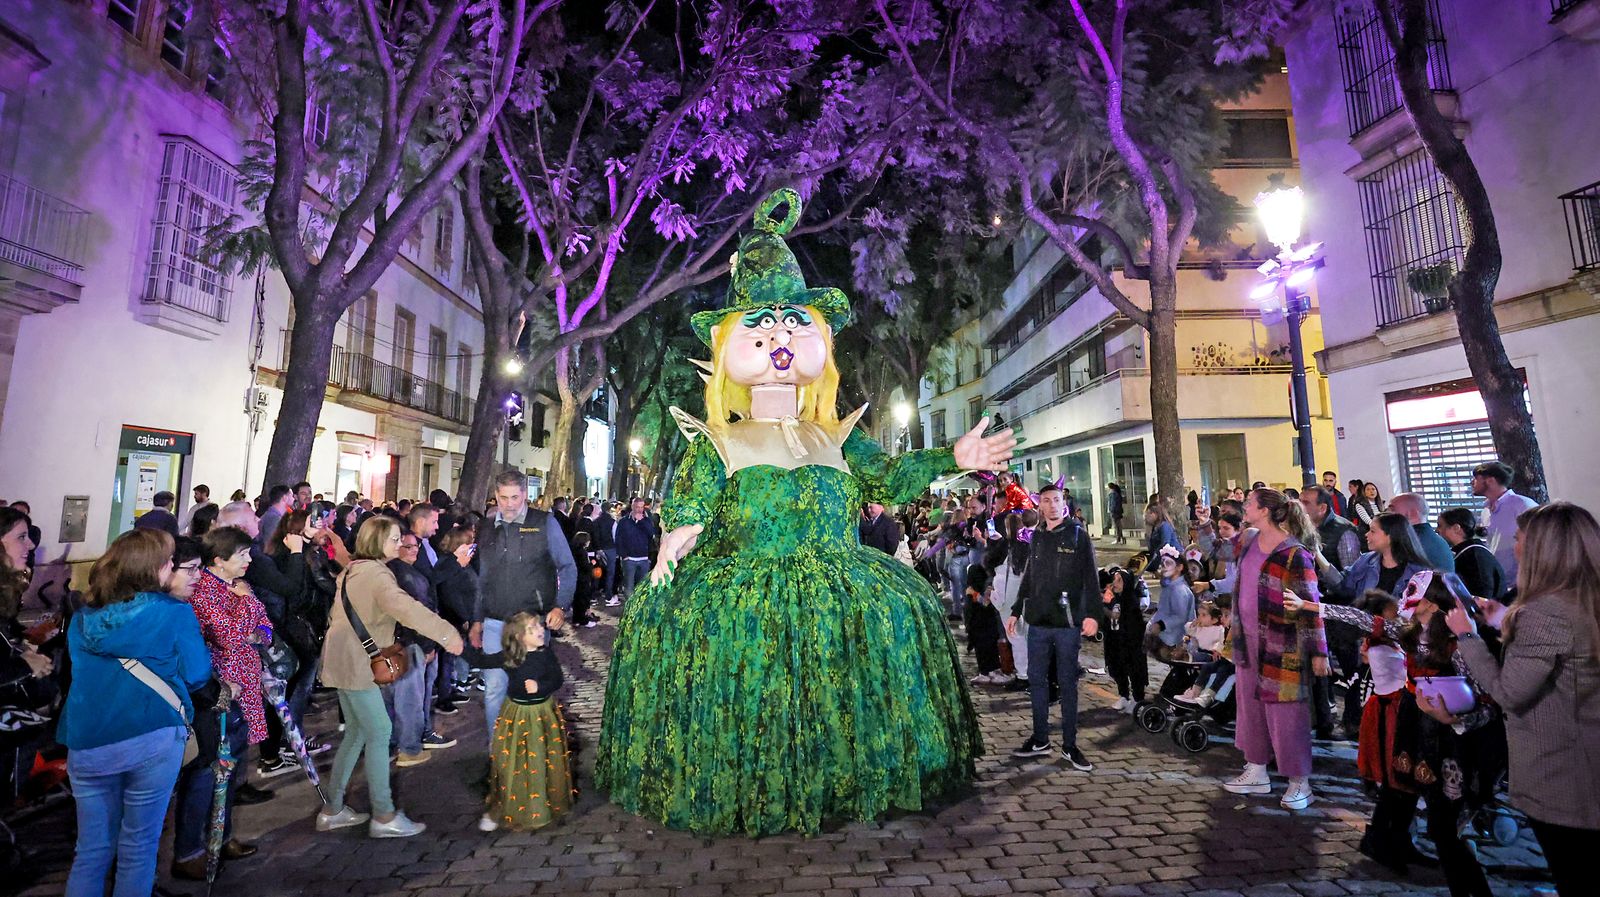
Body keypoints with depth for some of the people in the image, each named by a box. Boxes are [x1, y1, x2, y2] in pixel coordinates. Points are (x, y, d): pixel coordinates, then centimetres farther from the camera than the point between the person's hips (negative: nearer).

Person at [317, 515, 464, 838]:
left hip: (345, 660, 10)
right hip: (356, 664, -10)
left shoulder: (353, 570, 13)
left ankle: (332, 810, 23)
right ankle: (384, 816, 2)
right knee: (380, 733, -4)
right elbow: (403, 606, -38)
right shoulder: (376, 574, -20)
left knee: (356, 733, 16)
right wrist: (445, 632, -43)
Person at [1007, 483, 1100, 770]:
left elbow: (1091, 579, -7)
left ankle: (1069, 745, 16)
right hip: (1038, 622, 5)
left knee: (1067, 683, 5)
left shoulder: (1078, 536, -2)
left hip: (1067, 622, -4)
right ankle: (1040, 740, 20)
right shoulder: (1036, 537, 11)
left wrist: (1092, 614, -18)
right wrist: (1016, 611, 17)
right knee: (1036, 680, 9)